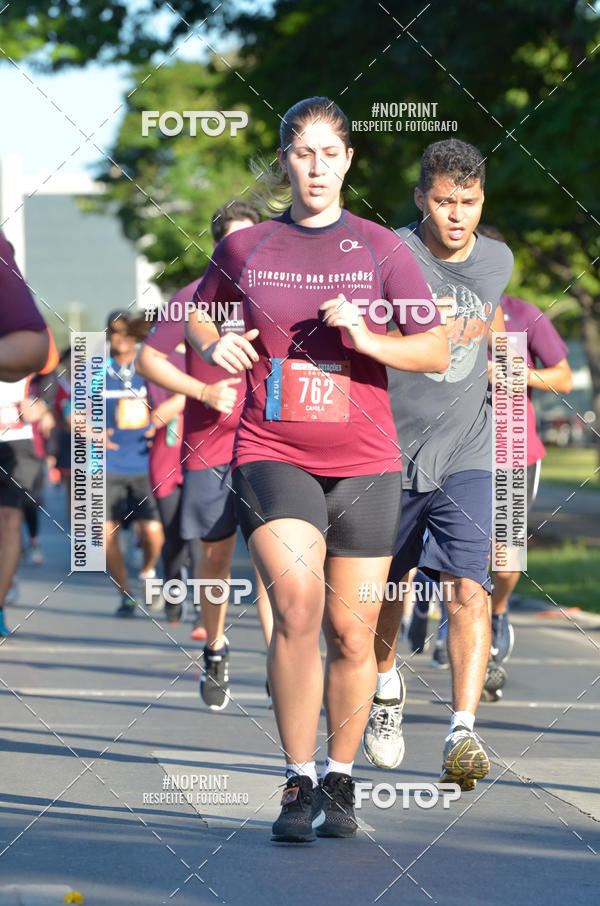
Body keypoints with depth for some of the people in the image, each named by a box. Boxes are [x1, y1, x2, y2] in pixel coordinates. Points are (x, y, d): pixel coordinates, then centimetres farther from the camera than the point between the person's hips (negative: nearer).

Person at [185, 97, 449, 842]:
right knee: (297, 601, -23)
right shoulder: (245, 247, 6)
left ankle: (340, 781, 25)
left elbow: (436, 352, 1)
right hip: (271, 453, -1)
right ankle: (298, 782, -16)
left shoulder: (382, 249, 4)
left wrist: (365, 337, -16)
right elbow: (199, 311, 24)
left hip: (364, 463, 1)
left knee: (352, 633, 6)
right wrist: (213, 344, 1)